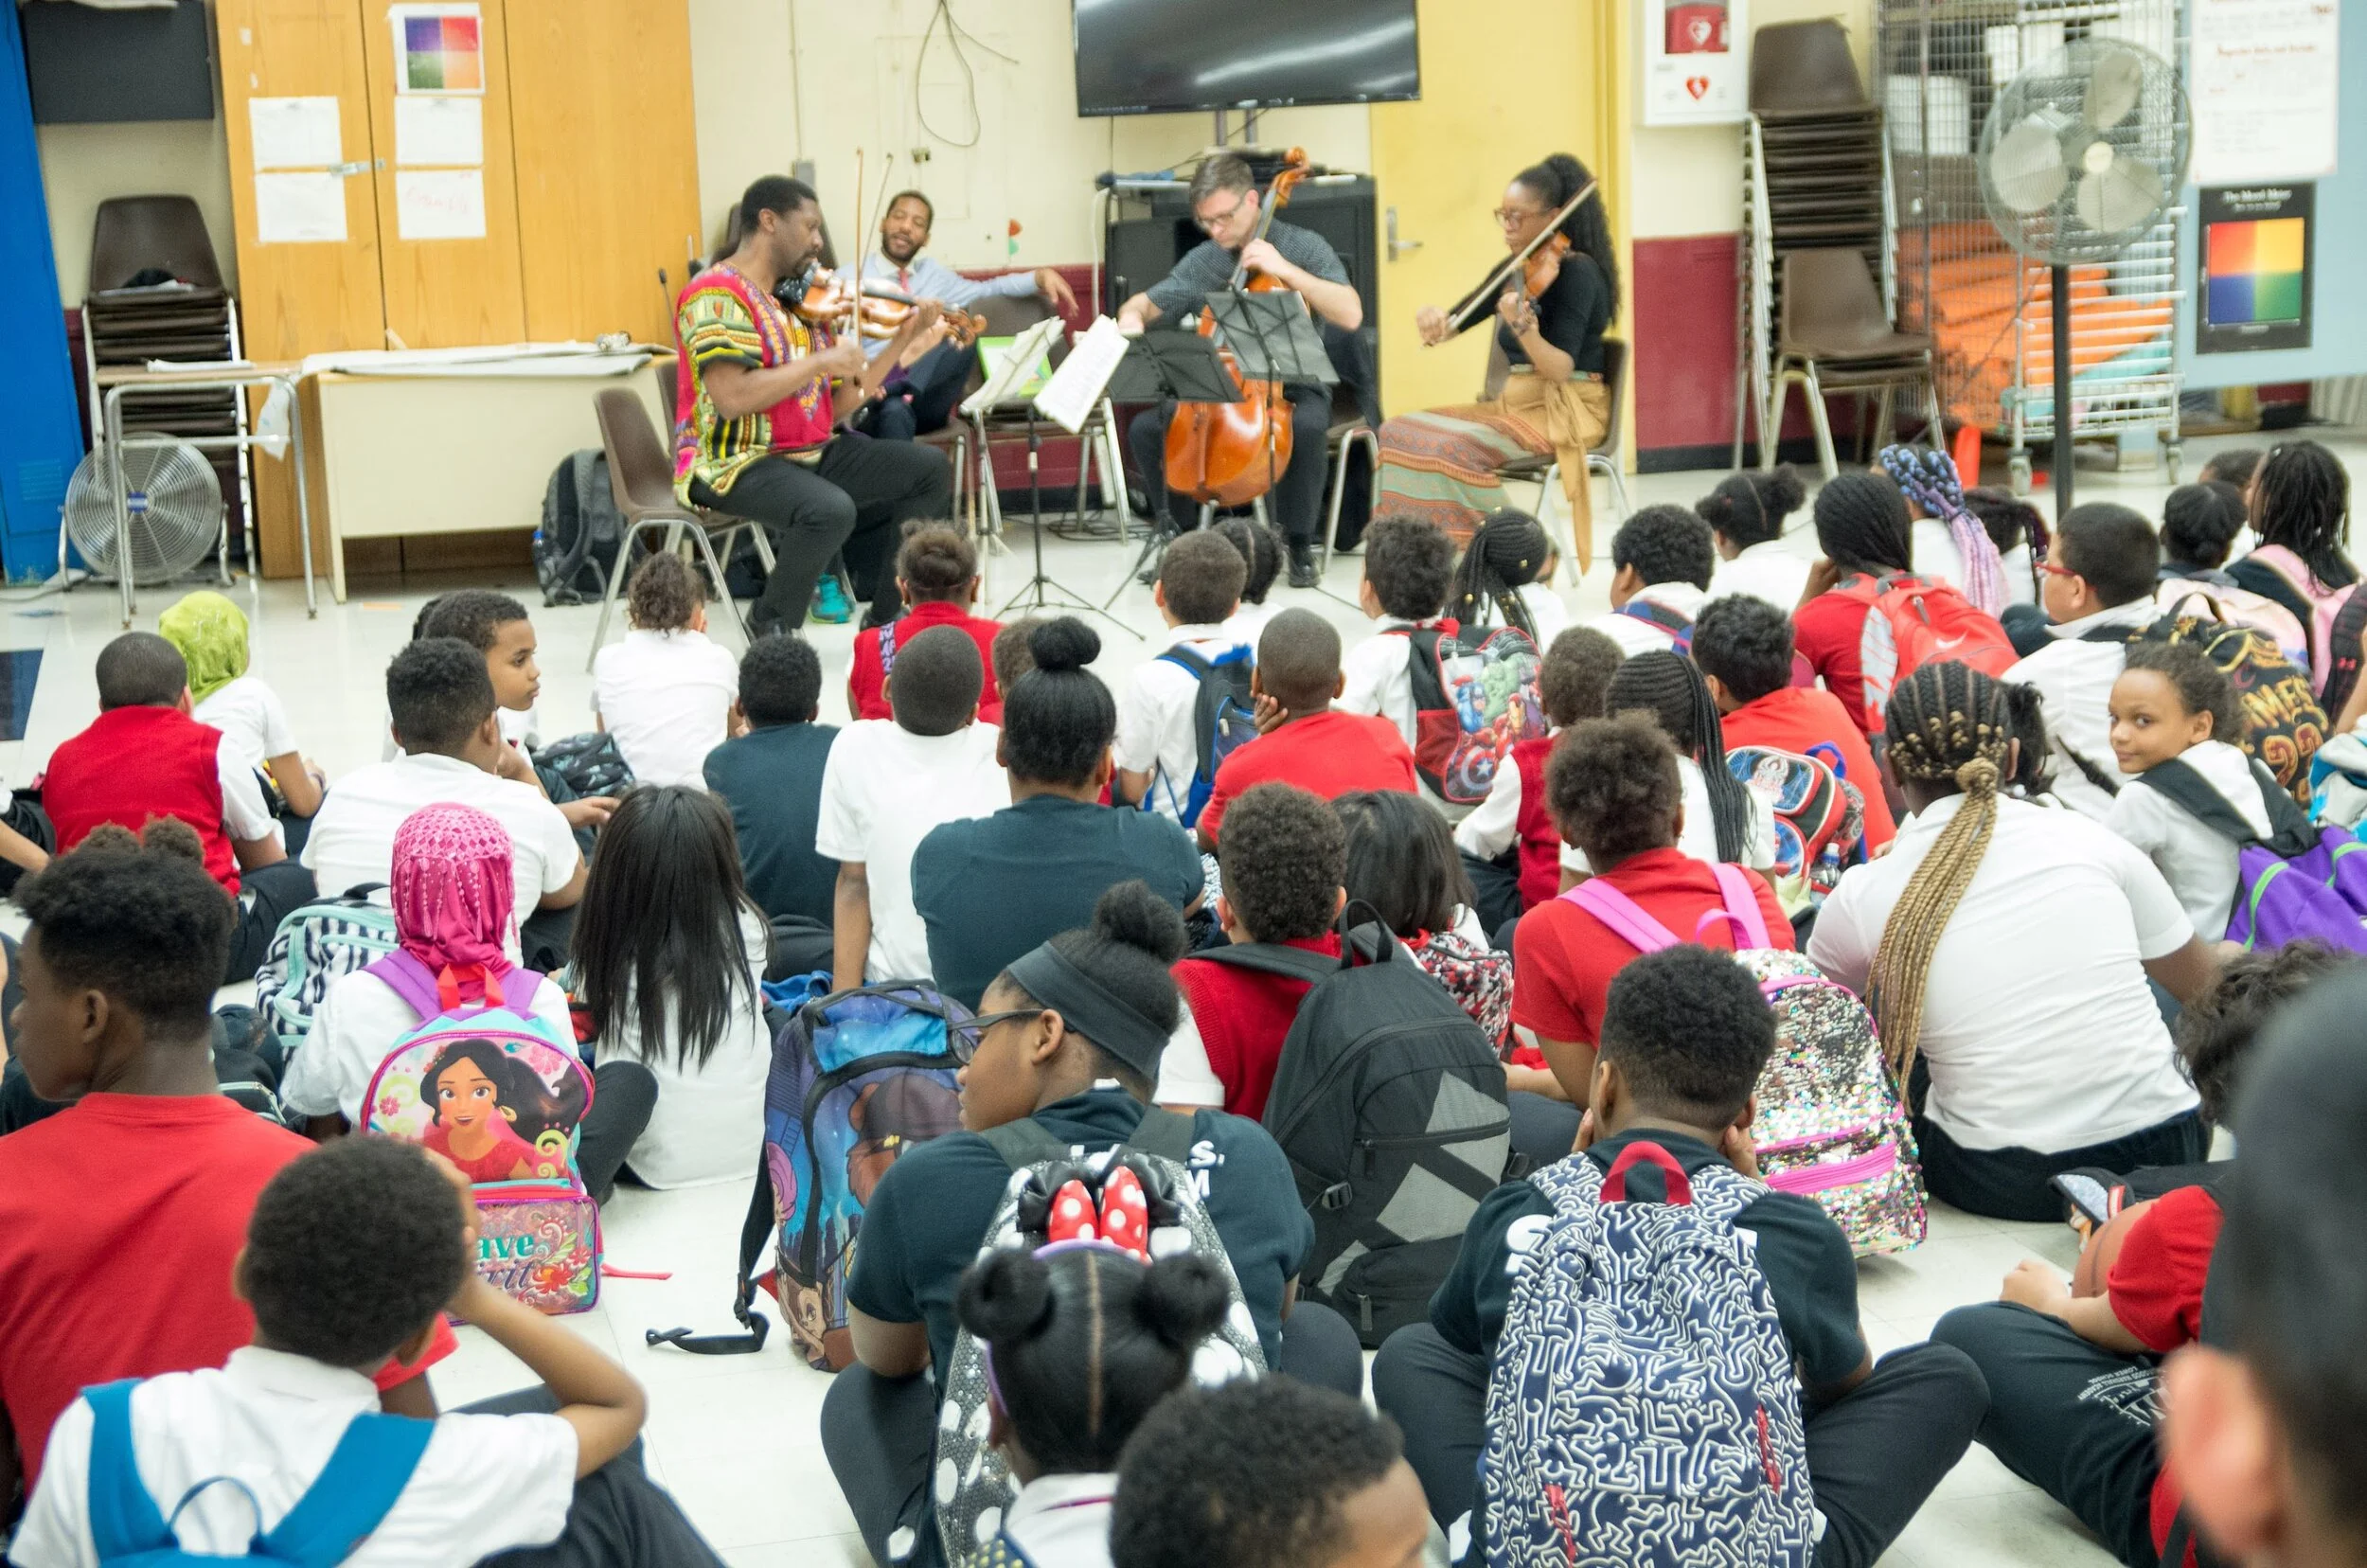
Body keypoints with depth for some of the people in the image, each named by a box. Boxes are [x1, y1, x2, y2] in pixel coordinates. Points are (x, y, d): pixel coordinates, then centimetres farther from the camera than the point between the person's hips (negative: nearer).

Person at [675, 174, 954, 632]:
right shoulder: (717, 295, -14)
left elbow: (837, 408, 10)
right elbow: (732, 398, -27)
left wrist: (902, 340, 6)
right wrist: (820, 361, -20)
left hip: (810, 454, 9)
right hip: (733, 464, -9)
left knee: (930, 469, 5)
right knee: (830, 509, -36)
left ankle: (889, 617, 11)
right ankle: (771, 633, -12)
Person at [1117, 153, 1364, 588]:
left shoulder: (1303, 246, -6)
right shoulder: (1204, 260, 5)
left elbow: (1351, 315, -19)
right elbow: (1143, 304, 10)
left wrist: (1284, 268, -24)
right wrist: (1132, 319, -15)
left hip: (1292, 388, -4)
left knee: (1307, 427, -38)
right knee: (1145, 428, -18)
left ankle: (1299, 545, -18)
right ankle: (1183, 535, 0)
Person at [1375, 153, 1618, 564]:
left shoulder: (1577, 271, -13)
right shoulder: (1514, 272, 11)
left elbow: (1561, 369, -22)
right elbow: (1453, 327, 10)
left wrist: (1523, 328, -40)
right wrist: (1432, 320, -14)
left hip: (1565, 413, -8)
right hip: (1513, 402, 8)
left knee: (1454, 447, -30)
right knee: (1399, 432, -5)